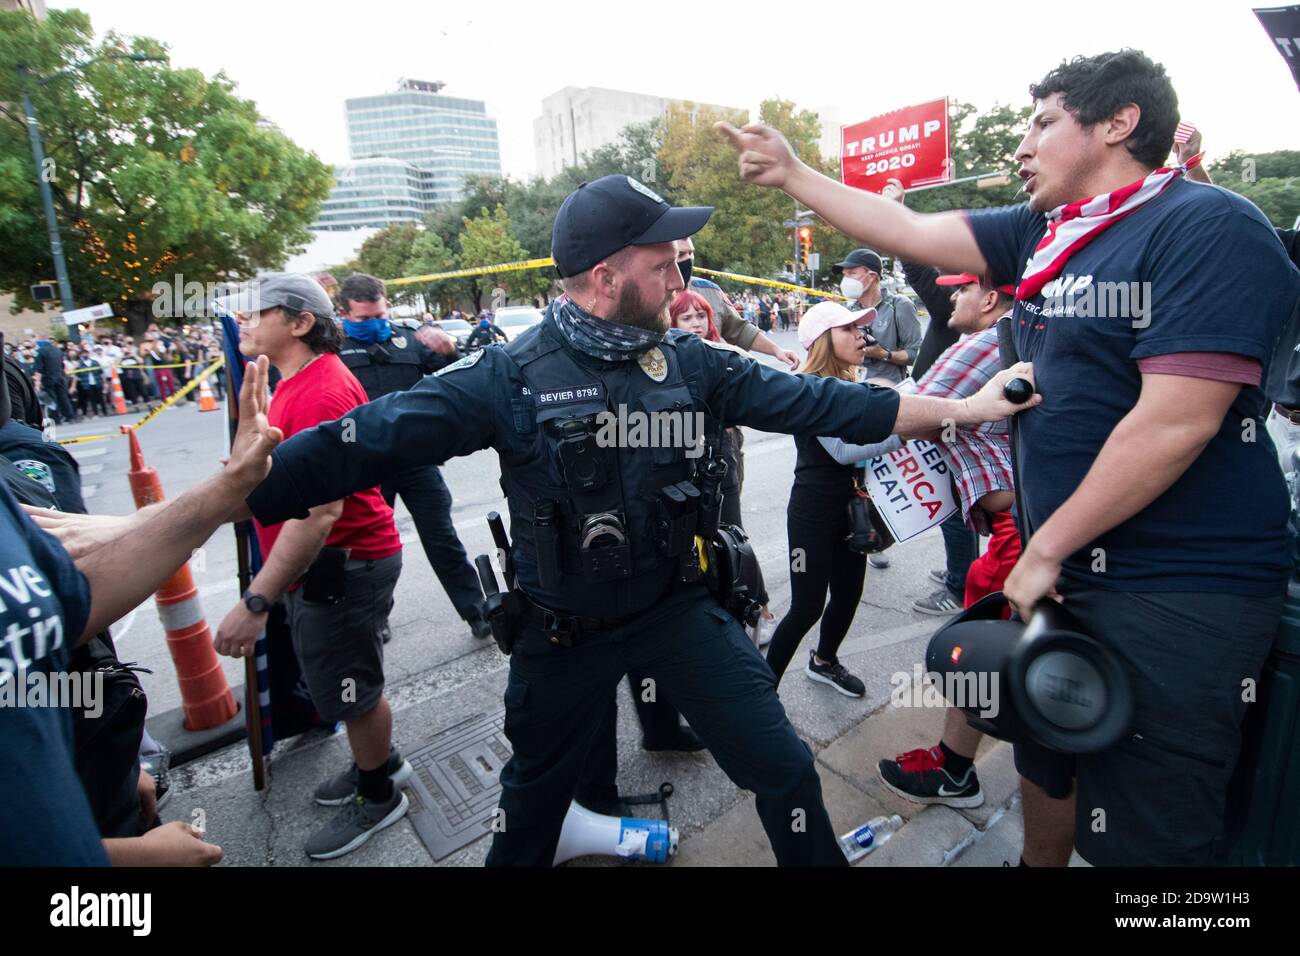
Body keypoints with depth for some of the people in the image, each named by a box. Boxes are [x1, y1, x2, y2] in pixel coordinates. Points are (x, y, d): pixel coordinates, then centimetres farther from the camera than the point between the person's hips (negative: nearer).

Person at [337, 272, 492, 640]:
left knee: (443, 540, 7)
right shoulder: (334, 350, 1)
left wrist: (450, 352, -16)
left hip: (417, 462, 1)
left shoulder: (409, 343, 5)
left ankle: (476, 613, 17)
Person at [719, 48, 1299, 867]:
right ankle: (1037, 858, 50)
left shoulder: (1210, 228, -15)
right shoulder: (1045, 232, 9)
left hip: (1181, 592, -8)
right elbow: (909, 231, 9)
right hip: (1069, 566, 8)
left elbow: (1176, 422, -22)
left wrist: (1045, 547, -16)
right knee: (1045, 758, 25)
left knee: (1145, 833, 7)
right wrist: (792, 173, 9)